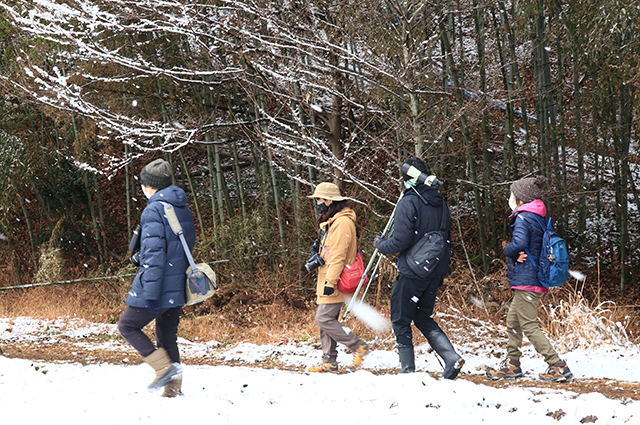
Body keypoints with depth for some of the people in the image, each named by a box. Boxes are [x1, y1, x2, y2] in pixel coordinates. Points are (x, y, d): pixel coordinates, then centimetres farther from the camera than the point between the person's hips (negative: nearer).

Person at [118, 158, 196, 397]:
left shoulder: (154, 211, -14)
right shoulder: (184, 210, 12)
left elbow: (154, 253, -20)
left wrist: (150, 293, -21)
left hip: (159, 286, -8)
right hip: (178, 288, 8)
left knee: (127, 326, 6)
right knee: (167, 336, 14)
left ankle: (164, 367, -5)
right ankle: (173, 387, 9)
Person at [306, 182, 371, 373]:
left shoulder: (342, 222, -17)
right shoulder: (331, 221, 18)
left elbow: (338, 256, -22)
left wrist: (330, 282, -25)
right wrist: (319, 247, 9)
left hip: (335, 282, -10)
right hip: (327, 280, 10)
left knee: (324, 318, -12)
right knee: (326, 319, 10)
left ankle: (359, 347, -5)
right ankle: (329, 362, 14)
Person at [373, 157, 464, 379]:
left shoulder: (408, 203, -15)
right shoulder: (440, 202, 7)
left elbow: (400, 242, -18)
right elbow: (447, 238, 14)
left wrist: (380, 244, 2)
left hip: (412, 272, -7)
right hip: (435, 273, 7)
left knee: (401, 321, 7)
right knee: (423, 318, 19)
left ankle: (407, 370, 7)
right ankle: (452, 358, 2)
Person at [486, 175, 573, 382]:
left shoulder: (523, 218, -14)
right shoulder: (538, 218, 14)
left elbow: (519, 243, -31)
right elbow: (534, 245, 14)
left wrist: (509, 251, -9)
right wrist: (517, 254, -3)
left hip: (526, 280, -10)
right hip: (534, 278, 10)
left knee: (529, 326, -7)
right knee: (513, 321, 18)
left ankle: (558, 367, -8)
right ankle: (512, 364, 24)